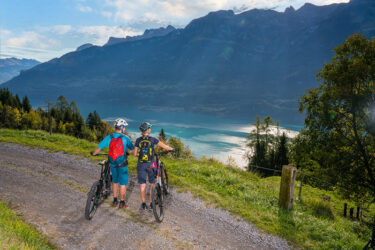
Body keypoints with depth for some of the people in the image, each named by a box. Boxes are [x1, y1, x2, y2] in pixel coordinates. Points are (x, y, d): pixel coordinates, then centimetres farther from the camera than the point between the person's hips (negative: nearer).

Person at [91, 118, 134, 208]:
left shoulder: (109, 137, -4)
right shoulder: (125, 138, -10)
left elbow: (99, 148, -3)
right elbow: (132, 149, -1)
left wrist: (93, 153, 17)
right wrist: (127, 152, 21)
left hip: (112, 164, 4)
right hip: (122, 164, -3)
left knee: (115, 182, 21)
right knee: (123, 183, 9)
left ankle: (115, 200, 27)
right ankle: (122, 202, 16)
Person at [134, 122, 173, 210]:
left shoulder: (138, 140, -1)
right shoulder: (153, 139, -7)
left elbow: (135, 154, 1)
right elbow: (165, 147, -2)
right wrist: (171, 148, 17)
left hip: (141, 164, 2)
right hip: (150, 164, -1)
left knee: (142, 184, 9)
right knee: (152, 184, 12)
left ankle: (143, 204, 13)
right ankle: (151, 203, 16)